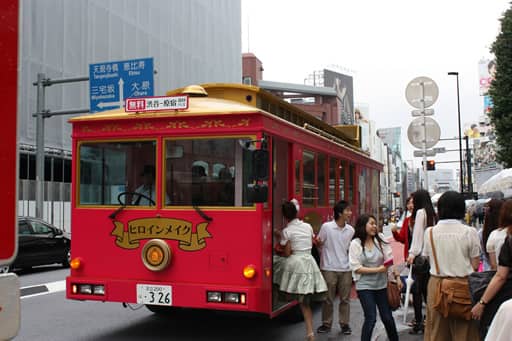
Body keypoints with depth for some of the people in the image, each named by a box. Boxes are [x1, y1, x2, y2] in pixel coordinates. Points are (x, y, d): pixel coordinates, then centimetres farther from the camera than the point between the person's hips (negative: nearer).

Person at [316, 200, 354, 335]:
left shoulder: (350, 230, 3)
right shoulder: (326, 227, -9)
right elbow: (319, 244, 1)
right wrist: (318, 243, -18)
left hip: (346, 269, 3)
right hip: (329, 268, -3)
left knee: (345, 299, 9)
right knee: (328, 298, 7)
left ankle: (344, 324, 21)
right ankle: (326, 324, 20)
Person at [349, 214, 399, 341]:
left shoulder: (380, 239, -1)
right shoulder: (355, 243, -8)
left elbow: (390, 259, 1)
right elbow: (356, 268, -11)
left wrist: (397, 276, -6)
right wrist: (377, 269, -16)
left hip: (382, 285, 3)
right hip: (365, 287, -3)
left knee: (387, 317, 11)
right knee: (371, 319, -6)